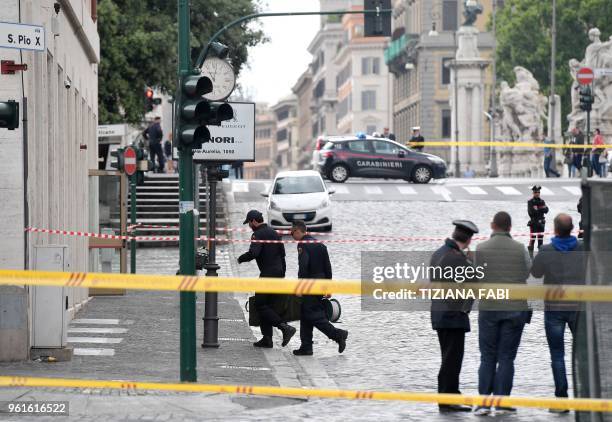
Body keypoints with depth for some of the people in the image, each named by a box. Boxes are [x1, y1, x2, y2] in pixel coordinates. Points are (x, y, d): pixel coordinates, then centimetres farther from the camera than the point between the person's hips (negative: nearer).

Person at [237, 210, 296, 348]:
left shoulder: (258, 235, -11)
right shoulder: (273, 232, 17)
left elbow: (253, 253, -26)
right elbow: (282, 253, 20)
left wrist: (241, 259, -7)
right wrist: (282, 273, 23)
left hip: (267, 274, -9)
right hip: (279, 272, 9)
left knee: (260, 305, -4)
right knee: (267, 304, 13)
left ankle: (285, 327, -16)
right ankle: (267, 338, 11)